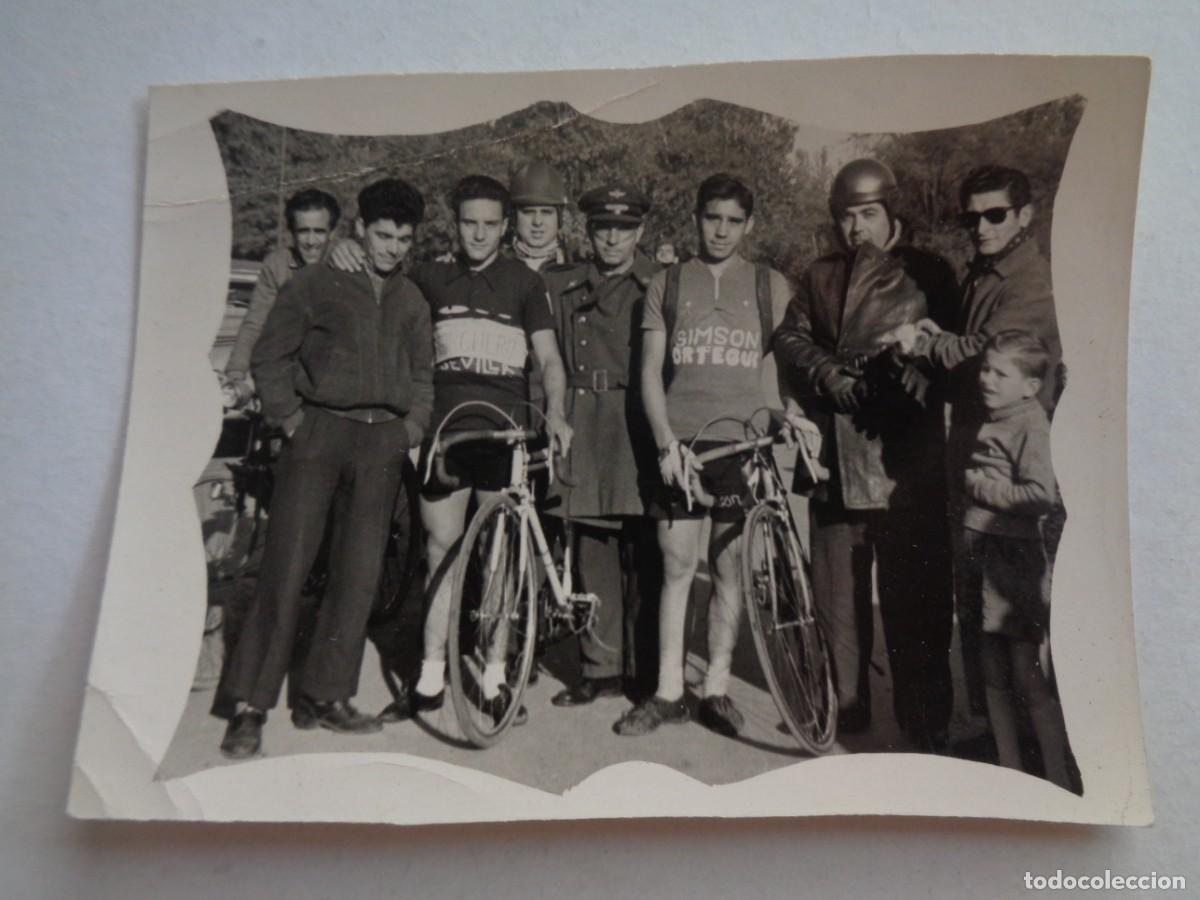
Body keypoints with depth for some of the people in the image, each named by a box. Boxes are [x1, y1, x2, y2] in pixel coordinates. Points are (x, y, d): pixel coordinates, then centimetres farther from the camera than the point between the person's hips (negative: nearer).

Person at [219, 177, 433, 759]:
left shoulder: (412, 302, 17)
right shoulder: (316, 285, 6)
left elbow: (424, 374, 22)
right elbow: (269, 357, 5)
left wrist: (413, 425, 8)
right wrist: (290, 419, -2)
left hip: (382, 441, 4)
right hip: (319, 432, -3)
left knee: (360, 573, 3)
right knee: (286, 568, -7)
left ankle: (329, 696, 14)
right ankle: (251, 705, 0)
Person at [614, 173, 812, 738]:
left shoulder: (770, 287, 12)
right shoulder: (666, 285, 11)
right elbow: (650, 369, 7)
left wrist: (790, 414, -6)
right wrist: (665, 440, -5)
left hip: (742, 441, 0)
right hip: (680, 443, 0)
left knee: (730, 568, 3)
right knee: (677, 567, 0)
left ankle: (717, 690, 15)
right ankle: (668, 692, 10)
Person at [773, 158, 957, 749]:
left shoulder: (927, 275, 7)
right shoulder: (819, 278, 19)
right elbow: (790, 337, 9)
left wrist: (922, 369, -22)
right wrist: (827, 371, -9)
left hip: (905, 461, -4)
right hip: (834, 456, 4)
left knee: (913, 593, -3)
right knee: (836, 589, 10)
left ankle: (925, 723, 9)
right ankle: (846, 704, 25)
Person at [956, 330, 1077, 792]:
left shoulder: (1032, 426, -13)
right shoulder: (987, 423, 13)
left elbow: (1041, 494, -24)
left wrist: (981, 485, -15)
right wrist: (967, 477, 7)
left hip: (1015, 559, -8)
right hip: (980, 554, 8)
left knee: (1030, 679, -3)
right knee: (994, 675, 15)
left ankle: (1061, 783, 9)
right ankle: (1009, 771, 27)